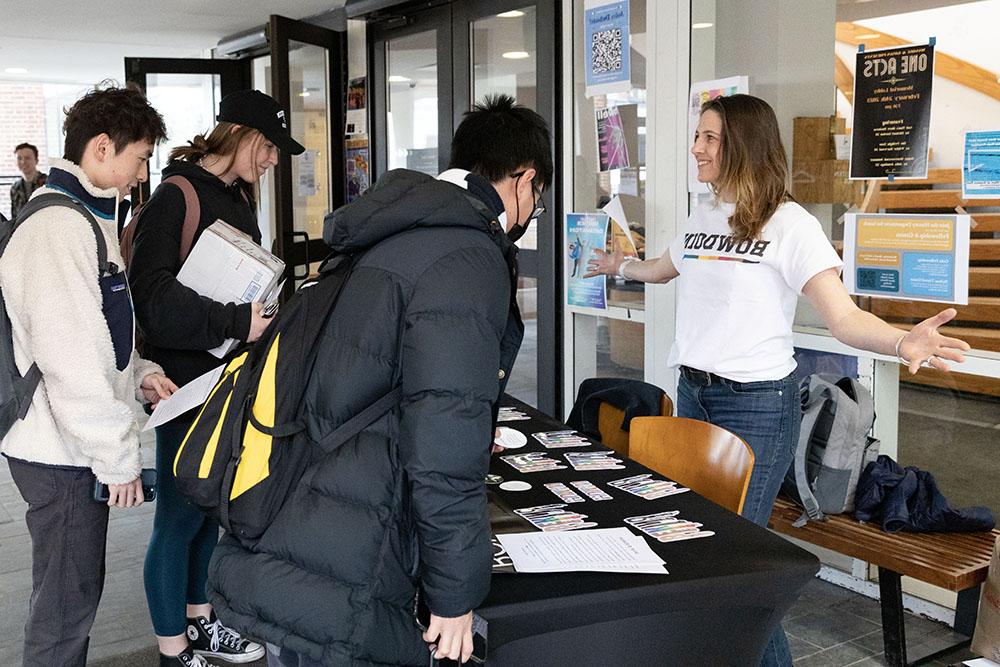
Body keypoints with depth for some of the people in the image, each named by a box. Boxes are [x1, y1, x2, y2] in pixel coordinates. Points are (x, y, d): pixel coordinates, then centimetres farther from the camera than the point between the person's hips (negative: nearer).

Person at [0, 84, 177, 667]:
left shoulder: (85, 216, 14)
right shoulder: (58, 226, -19)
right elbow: (68, 360, -24)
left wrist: (138, 373, 7)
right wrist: (117, 455, -18)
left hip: (74, 449, 10)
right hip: (63, 457, -10)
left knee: (75, 595, 20)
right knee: (67, 607, 4)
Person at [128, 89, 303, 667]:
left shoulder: (239, 198, 13)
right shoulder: (177, 197, -15)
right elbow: (154, 295, -25)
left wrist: (262, 317, 9)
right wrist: (236, 322, -27)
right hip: (188, 384, -9)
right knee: (180, 517, 3)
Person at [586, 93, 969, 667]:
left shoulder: (790, 224, -12)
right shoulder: (703, 220, 9)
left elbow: (844, 315, -20)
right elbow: (666, 267, 32)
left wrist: (903, 342, -39)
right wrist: (621, 266, 48)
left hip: (756, 405, -7)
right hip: (693, 393, 7)